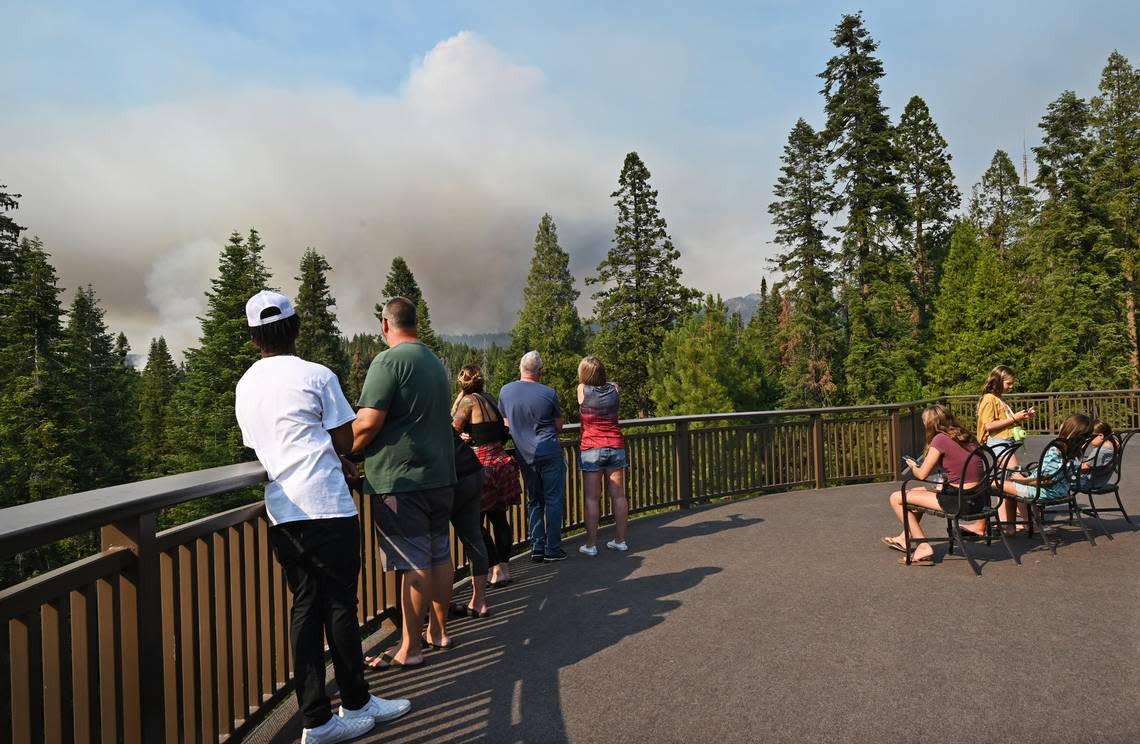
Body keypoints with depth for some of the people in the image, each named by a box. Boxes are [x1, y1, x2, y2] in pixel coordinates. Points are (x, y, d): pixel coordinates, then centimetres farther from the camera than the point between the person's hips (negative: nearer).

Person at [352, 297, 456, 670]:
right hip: (441, 475, 8)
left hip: (401, 478, -8)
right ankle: (440, 630, 27)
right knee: (439, 555, 14)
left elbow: (368, 423, -18)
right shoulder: (436, 362, 16)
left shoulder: (389, 361, -11)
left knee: (413, 564, -3)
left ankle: (410, 648, 7)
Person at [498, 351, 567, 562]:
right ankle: (552, 549, 7)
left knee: (534, 501, 15)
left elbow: (506, 423, 11)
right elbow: (559, 425, 2)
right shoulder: (548, 393, -8)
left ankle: (536, 548, 14)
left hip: (525, 455, 4)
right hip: (549, 453, -4)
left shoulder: (505, 391, 1)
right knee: (554, 500, 5)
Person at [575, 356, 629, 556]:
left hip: (591, 449, -3)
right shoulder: (613, 389, 1)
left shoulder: (582, 390, -5)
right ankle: (620, 540, 16)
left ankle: (591, 544, 5)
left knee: (592, 498, 1)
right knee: (618, 495, 8)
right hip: (616, 446, 3)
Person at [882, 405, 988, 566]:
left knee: (896, 498, -1)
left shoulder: (940, 439, -12)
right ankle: (905, 538, 39)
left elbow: (922, 475, -7)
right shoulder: (967, 437, 11)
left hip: (959, 502, -9)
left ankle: (924, 548, 1)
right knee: (916, 492, 29)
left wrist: (913, 467, 12)